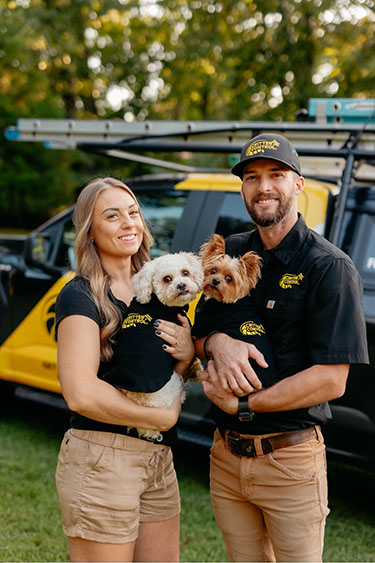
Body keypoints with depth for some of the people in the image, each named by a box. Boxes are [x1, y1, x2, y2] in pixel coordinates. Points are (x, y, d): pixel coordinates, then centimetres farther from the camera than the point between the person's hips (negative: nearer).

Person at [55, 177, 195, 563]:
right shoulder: (80, 296, -12)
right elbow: (80, 393, -24)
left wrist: (187, 355, -5)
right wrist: (164, 417, -14)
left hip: (158, 459, 8)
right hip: (101, 460, -7)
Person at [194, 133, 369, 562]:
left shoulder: (330, 267, -10)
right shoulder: (231, 253, 9)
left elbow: (331, 381, -16)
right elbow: (194, 336, 11)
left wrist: (242, 405, -15)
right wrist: (217, 343, -13)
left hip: (291, 462, -5)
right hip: (226, 458, 5)